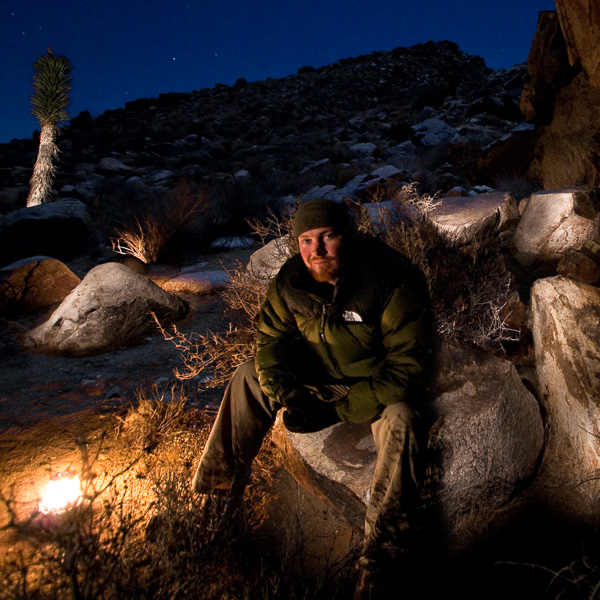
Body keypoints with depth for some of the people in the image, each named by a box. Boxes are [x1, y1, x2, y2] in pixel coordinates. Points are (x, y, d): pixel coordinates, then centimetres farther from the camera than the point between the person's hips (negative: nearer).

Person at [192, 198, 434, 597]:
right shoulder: (290, 282, -11)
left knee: (401, 421, -36)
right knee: (250, 377, -4)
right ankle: (219, 492, 6)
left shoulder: (393, 282, -27)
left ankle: (381, 556, -24)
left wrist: (340, 408, -29)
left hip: (380, 382, -5)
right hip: (320, 377, 5)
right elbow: (272, 340, -6)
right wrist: (285, 394, -26)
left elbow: (409, 367, -28)